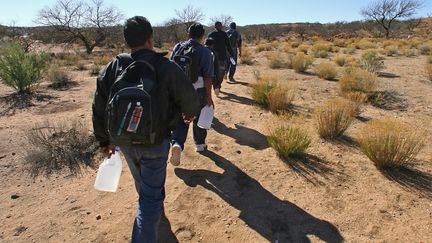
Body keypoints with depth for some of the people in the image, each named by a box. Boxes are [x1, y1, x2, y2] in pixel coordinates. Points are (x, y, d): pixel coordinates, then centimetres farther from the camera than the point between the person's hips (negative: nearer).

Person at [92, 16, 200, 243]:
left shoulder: (111, 69, -5)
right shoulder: (166, 68, -19)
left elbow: (99, 110, 0)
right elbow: (190, 99, -8)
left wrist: (104, 140, 14)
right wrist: (190, 114, 16)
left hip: (124, 140, 6)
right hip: (155, 143, -5)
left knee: (142, 182, 31)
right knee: (151, 195, 7)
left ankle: (153, 207, 60)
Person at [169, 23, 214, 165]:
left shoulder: (178, 48, 0)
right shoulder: (205, 52, -12)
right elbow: (207, 77, -15)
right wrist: (209, 97, -9)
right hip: (198, 91, -2)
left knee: (180, 118, 11)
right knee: (199, 118, 17)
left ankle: (177, 144, -11)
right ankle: (200, 144, 35)